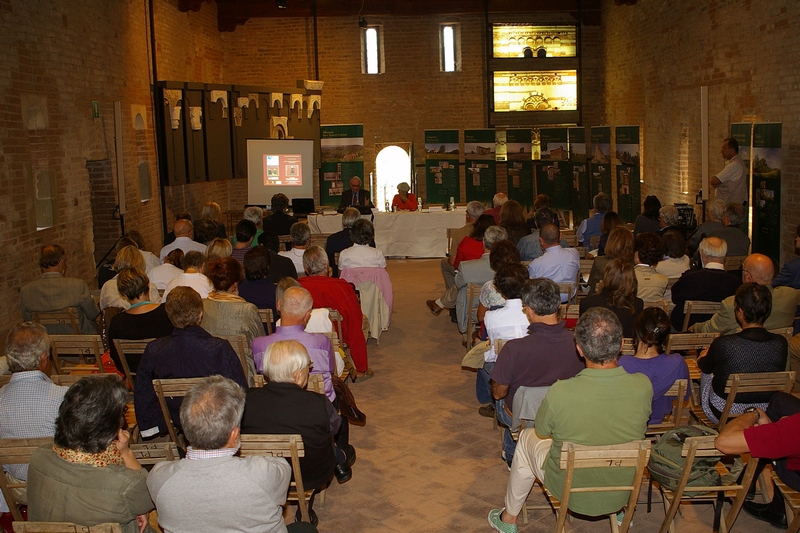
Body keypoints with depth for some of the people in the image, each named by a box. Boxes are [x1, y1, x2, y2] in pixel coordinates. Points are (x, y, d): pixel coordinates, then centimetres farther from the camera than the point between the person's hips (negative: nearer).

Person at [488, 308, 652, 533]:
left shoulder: (559, 393, -31)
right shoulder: (643, 386, -24)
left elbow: (541, 432, -9)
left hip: (570, 491, -3)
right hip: (622, 493, 3)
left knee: (527, 438, 25)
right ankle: (620, 511, 51)